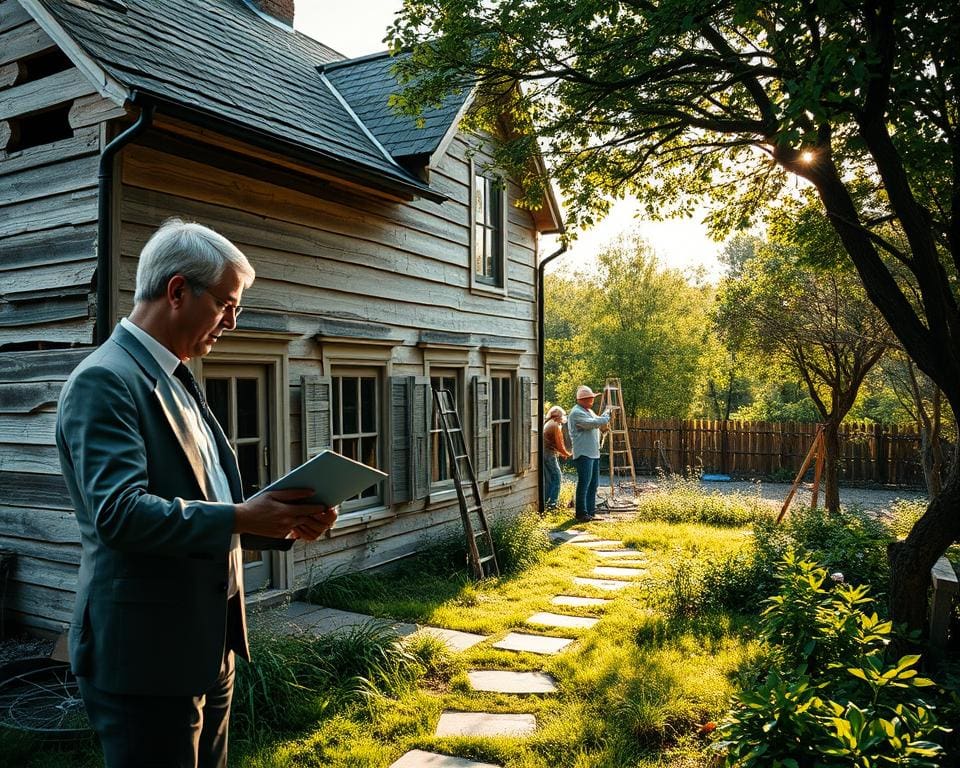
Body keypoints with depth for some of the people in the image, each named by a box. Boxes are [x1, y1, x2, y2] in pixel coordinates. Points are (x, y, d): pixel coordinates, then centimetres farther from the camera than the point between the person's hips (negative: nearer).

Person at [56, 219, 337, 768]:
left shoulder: (179, 382, 14)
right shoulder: (105, 381, -16)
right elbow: (119, 512, -27)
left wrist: (286, 523, 2)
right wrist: (241, 518, -27)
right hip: (146, 656, -9)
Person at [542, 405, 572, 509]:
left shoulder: (546, 424, 16)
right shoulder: (556, 426, -11)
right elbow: (559, 445, -11)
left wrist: (560, 453, 22)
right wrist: (568, 454, 3)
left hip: (544, 453, 9)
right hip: (550, 455, -9)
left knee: (548, 479, 14)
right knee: (556, 477, -3)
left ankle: (545, 502, 16)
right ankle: (553, 502, -6)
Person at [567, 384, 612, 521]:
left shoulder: (589, 411, 18)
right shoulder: (576, 413, -13)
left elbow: (600, 425, 22)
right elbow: (593, 423, -22)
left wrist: (606, 415, 4)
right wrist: (606, 417, -9)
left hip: (594, 453, 10)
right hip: (583, 454, -10)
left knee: (594, 484, 13)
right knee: (584, 484, -6)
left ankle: (591, 511, 21)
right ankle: (581, 513, 0)